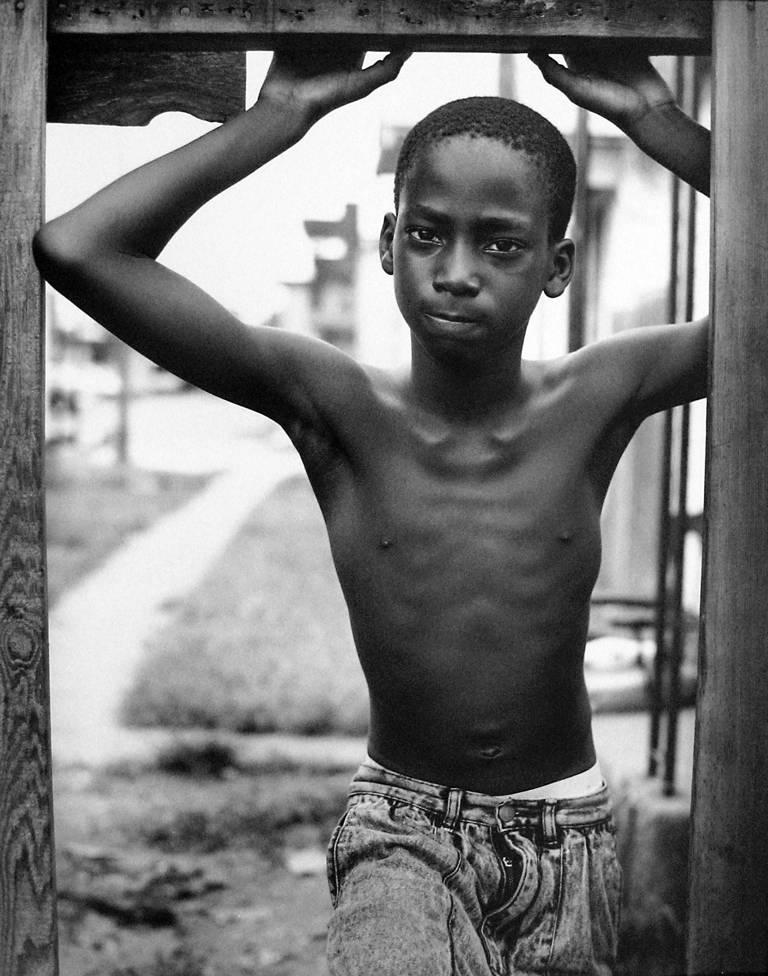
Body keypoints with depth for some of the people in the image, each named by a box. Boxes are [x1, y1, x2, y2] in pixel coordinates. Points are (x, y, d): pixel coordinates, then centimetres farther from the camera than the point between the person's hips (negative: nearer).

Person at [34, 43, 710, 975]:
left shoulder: (599, 399, -10)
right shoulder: (336, 406, -14)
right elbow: (76, 250, -21)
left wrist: (656, 120, -17)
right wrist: (279, 115, -18)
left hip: (565, 833, 3)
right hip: (400, 829, -2)